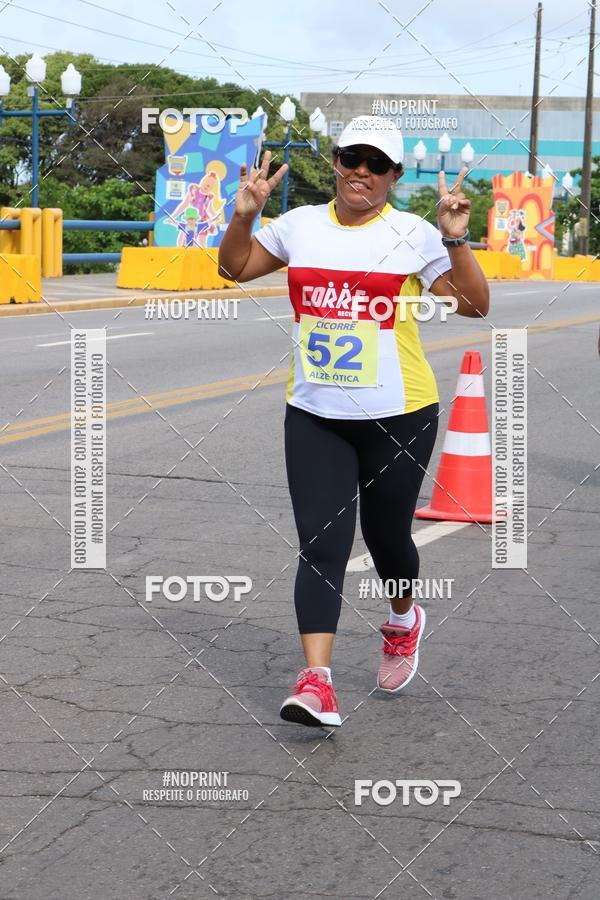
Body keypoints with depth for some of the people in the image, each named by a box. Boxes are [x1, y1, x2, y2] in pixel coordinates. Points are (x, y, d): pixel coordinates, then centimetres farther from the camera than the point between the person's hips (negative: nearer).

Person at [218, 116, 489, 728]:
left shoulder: (414, 234, -4)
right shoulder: (300, 224, 6)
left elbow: (474, 305, -8)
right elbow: (233, 268, 16)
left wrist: (456, 241, -21)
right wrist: (243, 216, -1)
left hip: (398, 417, -2)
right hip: (314, 417, 2)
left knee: (385, 537, 11)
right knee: (321, 541, -8)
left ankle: (404, 619, 45)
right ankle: (316, 680, -11)